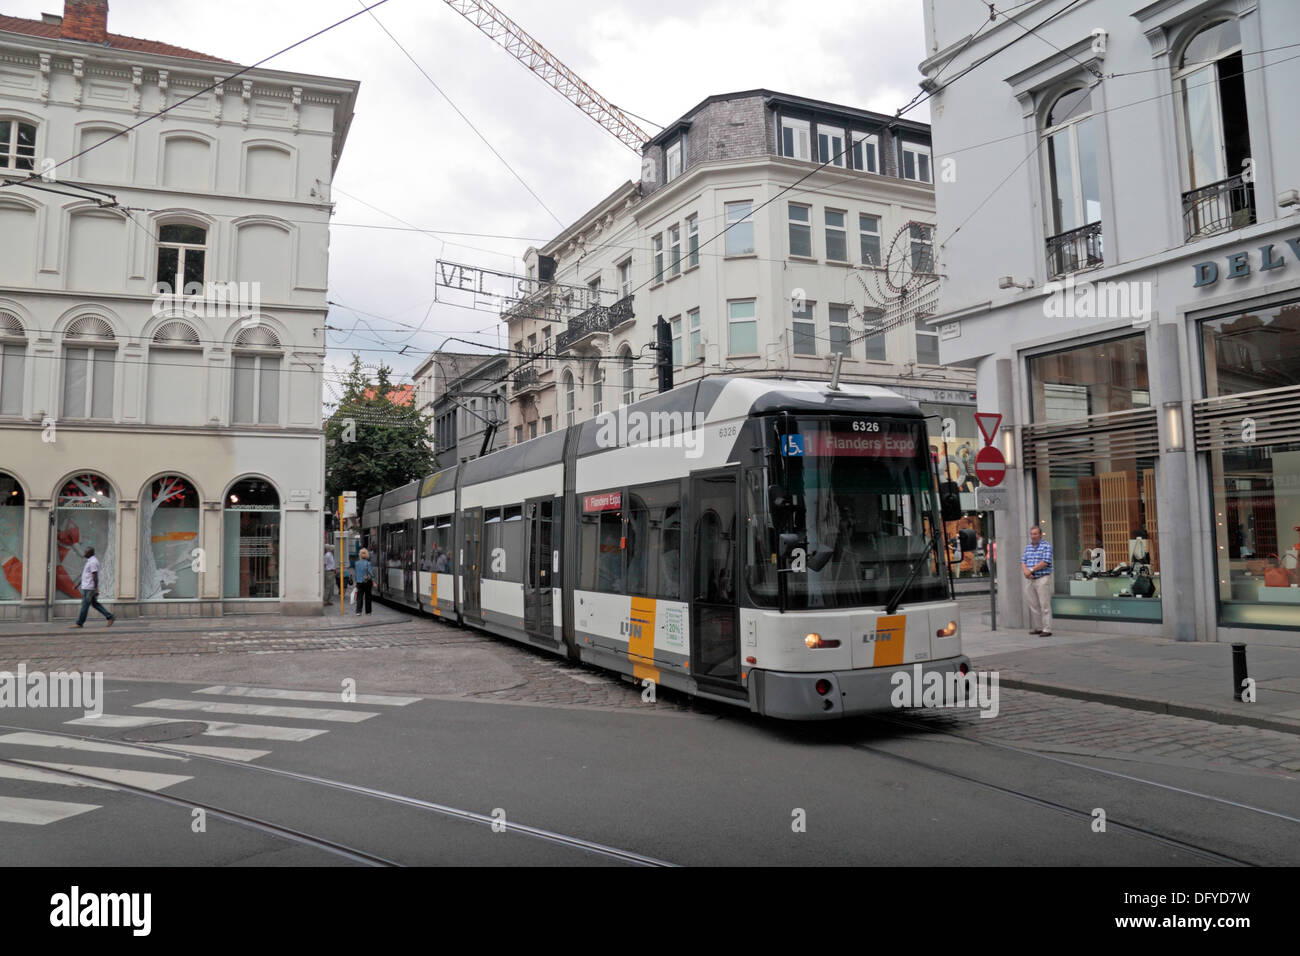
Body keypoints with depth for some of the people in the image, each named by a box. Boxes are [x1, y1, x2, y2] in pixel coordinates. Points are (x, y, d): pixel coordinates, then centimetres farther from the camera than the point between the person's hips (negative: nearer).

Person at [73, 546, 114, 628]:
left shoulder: (92, 562, -16)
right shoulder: (90, 561, 16)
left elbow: (95, 576, -22)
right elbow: (86, 575, 23)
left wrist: (96, 589, -25)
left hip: (89, 588, -10)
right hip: (87, 587, 10)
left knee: (85, 605, -2)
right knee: (95, 604, 10)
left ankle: (79, 623, 4)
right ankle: (110, 617, 8)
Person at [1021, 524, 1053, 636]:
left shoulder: (1046, 545, -4)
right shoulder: (1028, 546, 15)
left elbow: (1045, 562, -14)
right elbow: (1023, 561, 11)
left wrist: (1031, 570, -13)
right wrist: (1026, 571, -10)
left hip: (1042, 579, -6)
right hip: (1029, 580, 6)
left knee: (1045, 605, -6)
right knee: (1033, 605, 9)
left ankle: (1047, 629, -4)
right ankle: (1038, 628, 17)